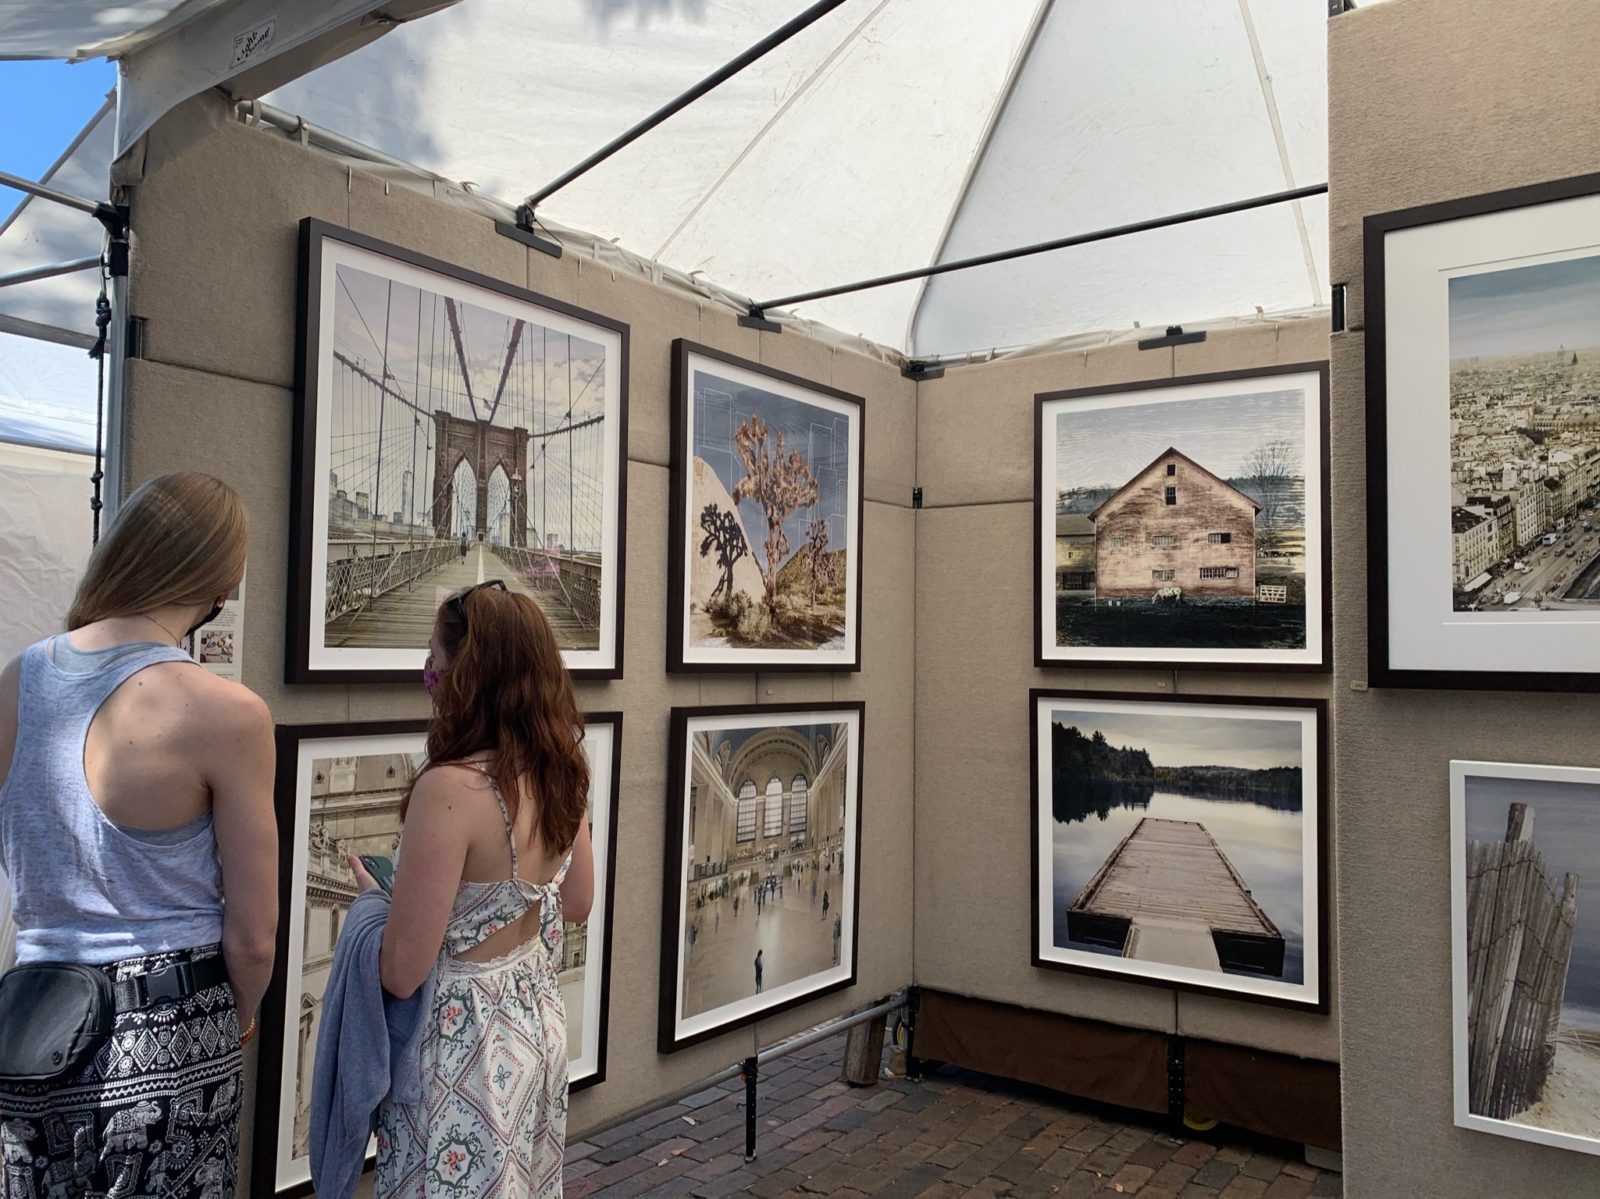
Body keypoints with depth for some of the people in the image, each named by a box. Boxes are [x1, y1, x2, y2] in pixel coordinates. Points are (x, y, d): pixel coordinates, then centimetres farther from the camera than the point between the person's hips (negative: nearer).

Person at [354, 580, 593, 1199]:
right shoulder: (562, 774, -6)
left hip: (465, 1044, -7)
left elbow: (402, 973, -22)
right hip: (538, 1024, 7)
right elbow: (576, 903, 9)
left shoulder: (450, 788, -29)